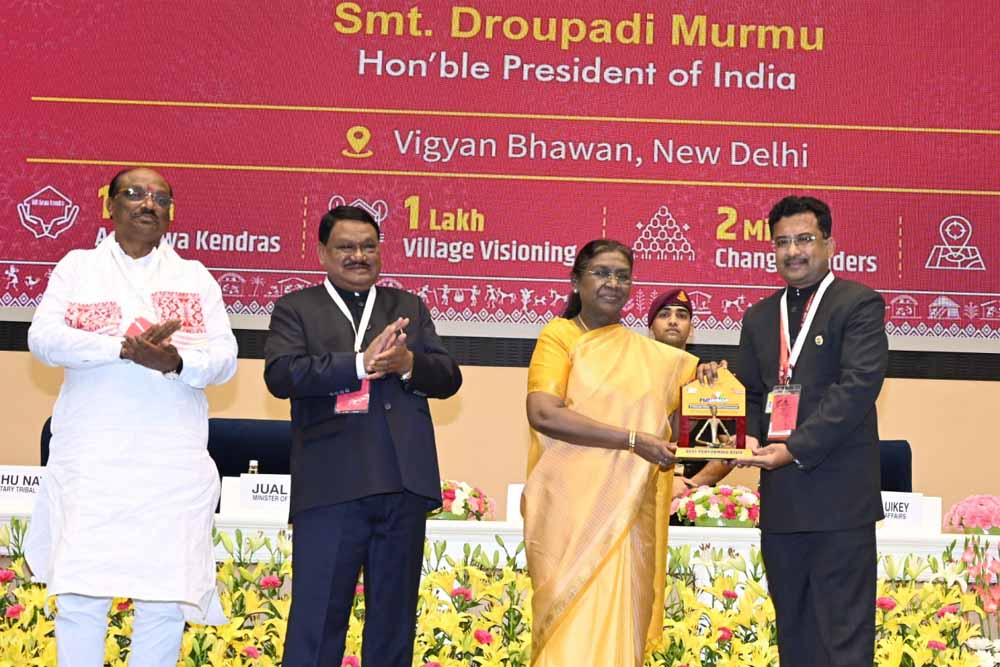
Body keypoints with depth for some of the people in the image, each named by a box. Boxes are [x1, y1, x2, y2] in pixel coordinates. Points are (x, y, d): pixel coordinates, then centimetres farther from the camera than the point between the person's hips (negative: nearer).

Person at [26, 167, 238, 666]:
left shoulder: (195, 277, 15)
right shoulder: (77, 267, 12)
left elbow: (224, 358, 6)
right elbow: (43, 338, -3)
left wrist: (178, 361, -16)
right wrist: (124, 347, -18)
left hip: (174, 463, 1)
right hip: (90, 458, -1)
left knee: (165, 598, -2)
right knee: (79, 595, -6)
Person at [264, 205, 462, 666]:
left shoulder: (409, 308, 18)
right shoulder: (296, 309, 8)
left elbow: (449, 378, 8)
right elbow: (280, 375, -9)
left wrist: (407, 364, -13)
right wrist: (360, 364, -18)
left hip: (404, 485, 4)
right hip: (331, 485, -3)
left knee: (394, 615, 11)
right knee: (318, 615, -1)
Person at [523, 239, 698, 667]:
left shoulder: (651, 354, 14)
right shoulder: (559, 335, 0)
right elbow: (543, 413, -15)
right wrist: (634, 440, -18)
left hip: (627, 510, 4)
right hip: (571, 504, -4)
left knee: (614, 622, 2)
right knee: (572, 624, -2)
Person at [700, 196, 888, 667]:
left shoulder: (859, 304, -3)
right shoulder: (759, 317, 17)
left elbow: (859, 386, -13)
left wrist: (795, 450, -18)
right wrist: (749, 436, -2)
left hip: (839, 498, -6)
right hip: (780, 500, 6)